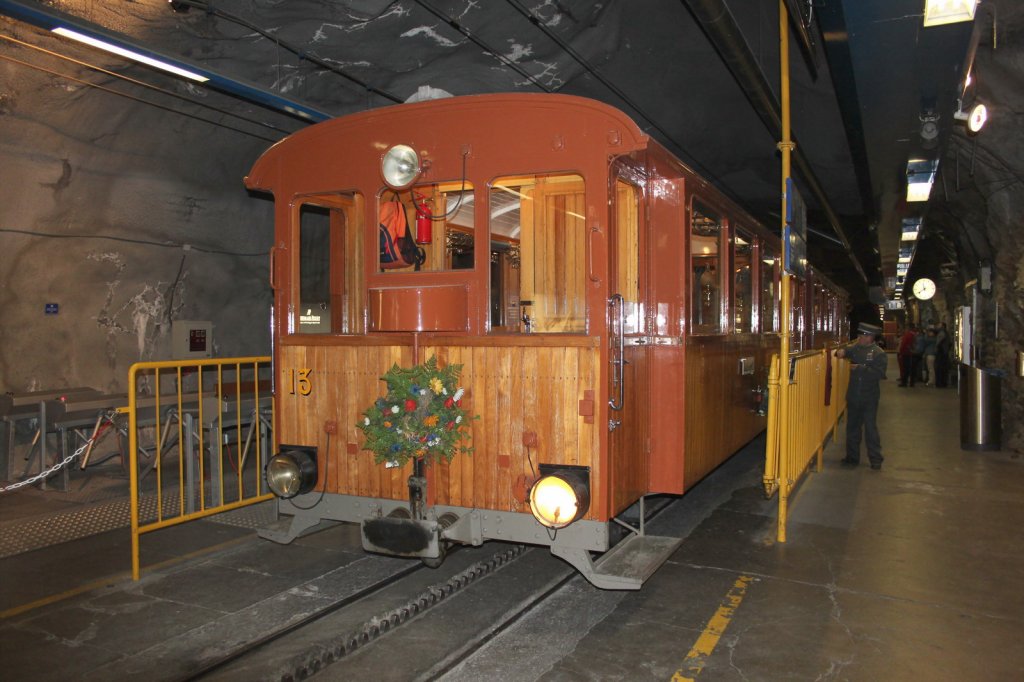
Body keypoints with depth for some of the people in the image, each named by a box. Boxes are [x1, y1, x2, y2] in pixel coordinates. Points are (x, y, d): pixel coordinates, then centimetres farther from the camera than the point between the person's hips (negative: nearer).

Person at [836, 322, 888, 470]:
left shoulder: (879, 353, -8)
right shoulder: (855, 348, 8)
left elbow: (879, 373, -17)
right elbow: (846, 351, -5)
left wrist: (860, 368, -20)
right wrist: (841, 351, -28)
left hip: (869, 398, -5)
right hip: (853, 396, 5)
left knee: (870, 428, -2)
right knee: (852, 427, 11)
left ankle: (876, 460, 7)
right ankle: (852, 457, 21)